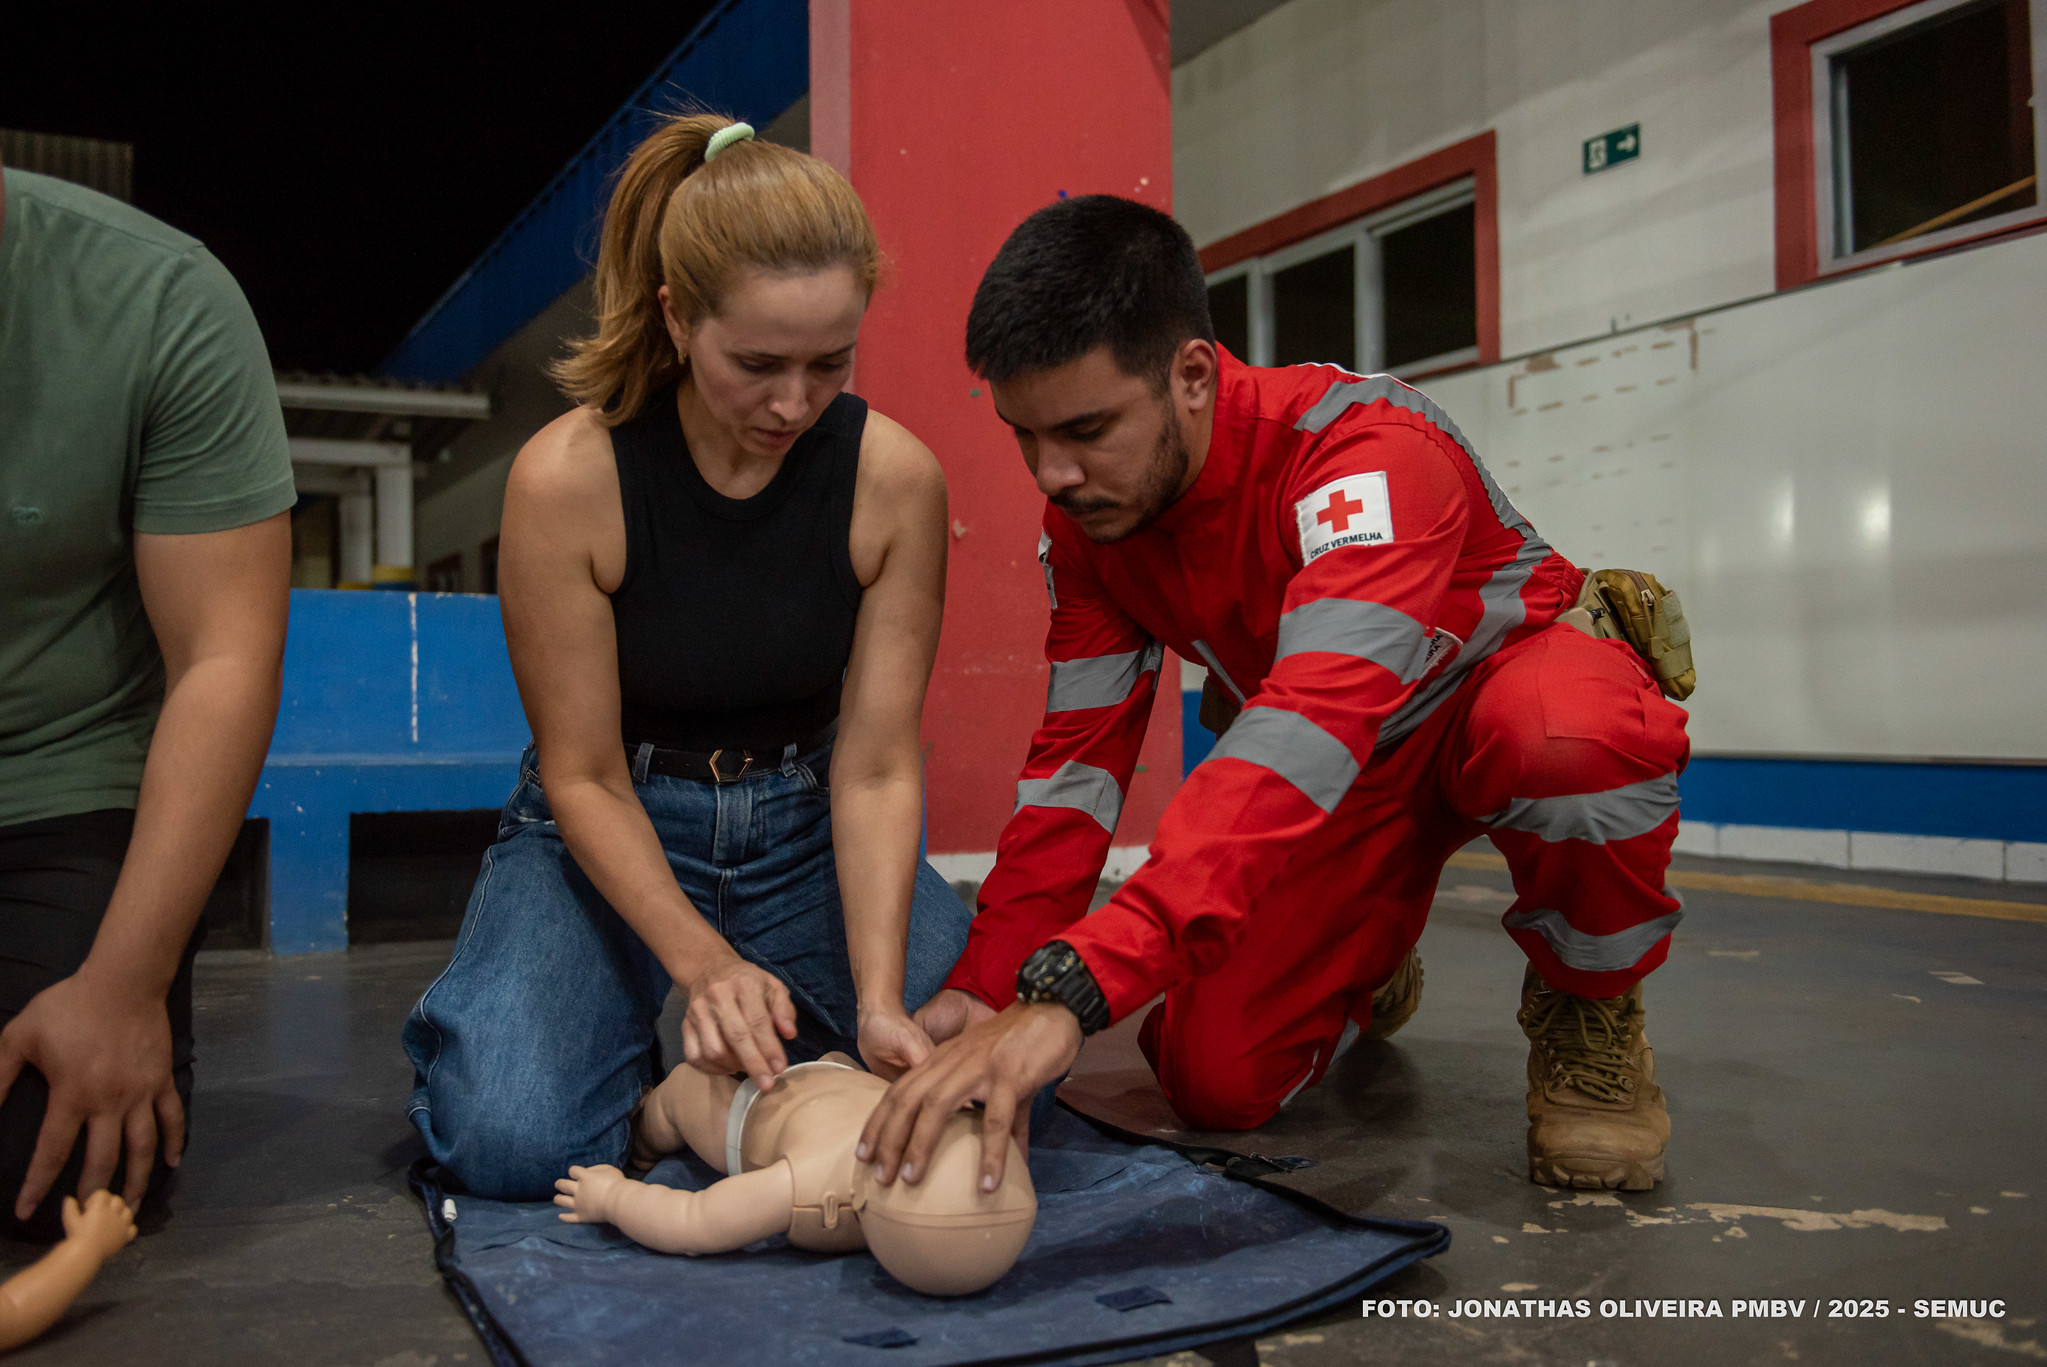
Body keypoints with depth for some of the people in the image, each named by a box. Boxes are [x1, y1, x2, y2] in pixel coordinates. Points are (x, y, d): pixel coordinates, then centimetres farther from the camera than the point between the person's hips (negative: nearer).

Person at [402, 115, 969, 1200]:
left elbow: (875, 768, -14)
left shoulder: (895, 478, -15)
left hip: (803, 822, 3)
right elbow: (584, 776, -15)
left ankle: (760, 1029, 13)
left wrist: (878, 999, -25)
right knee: (512, 1139, -25)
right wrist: (703, 960, -28)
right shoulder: (567, 478, -20)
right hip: (611, 829, -2)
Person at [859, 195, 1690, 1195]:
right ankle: (1365, 969, 24)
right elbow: (1076, 758, -9)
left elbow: (1312, 729, -50)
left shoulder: (1370, 449, -36)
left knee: (1571, 739, -44)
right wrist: (986, 987, -21)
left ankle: (1588, 1007, -10)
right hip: (1353, 775, 5)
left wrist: (1071, 990, -59)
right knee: (1216, 1081, -11)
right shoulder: (1084, 519, -13)